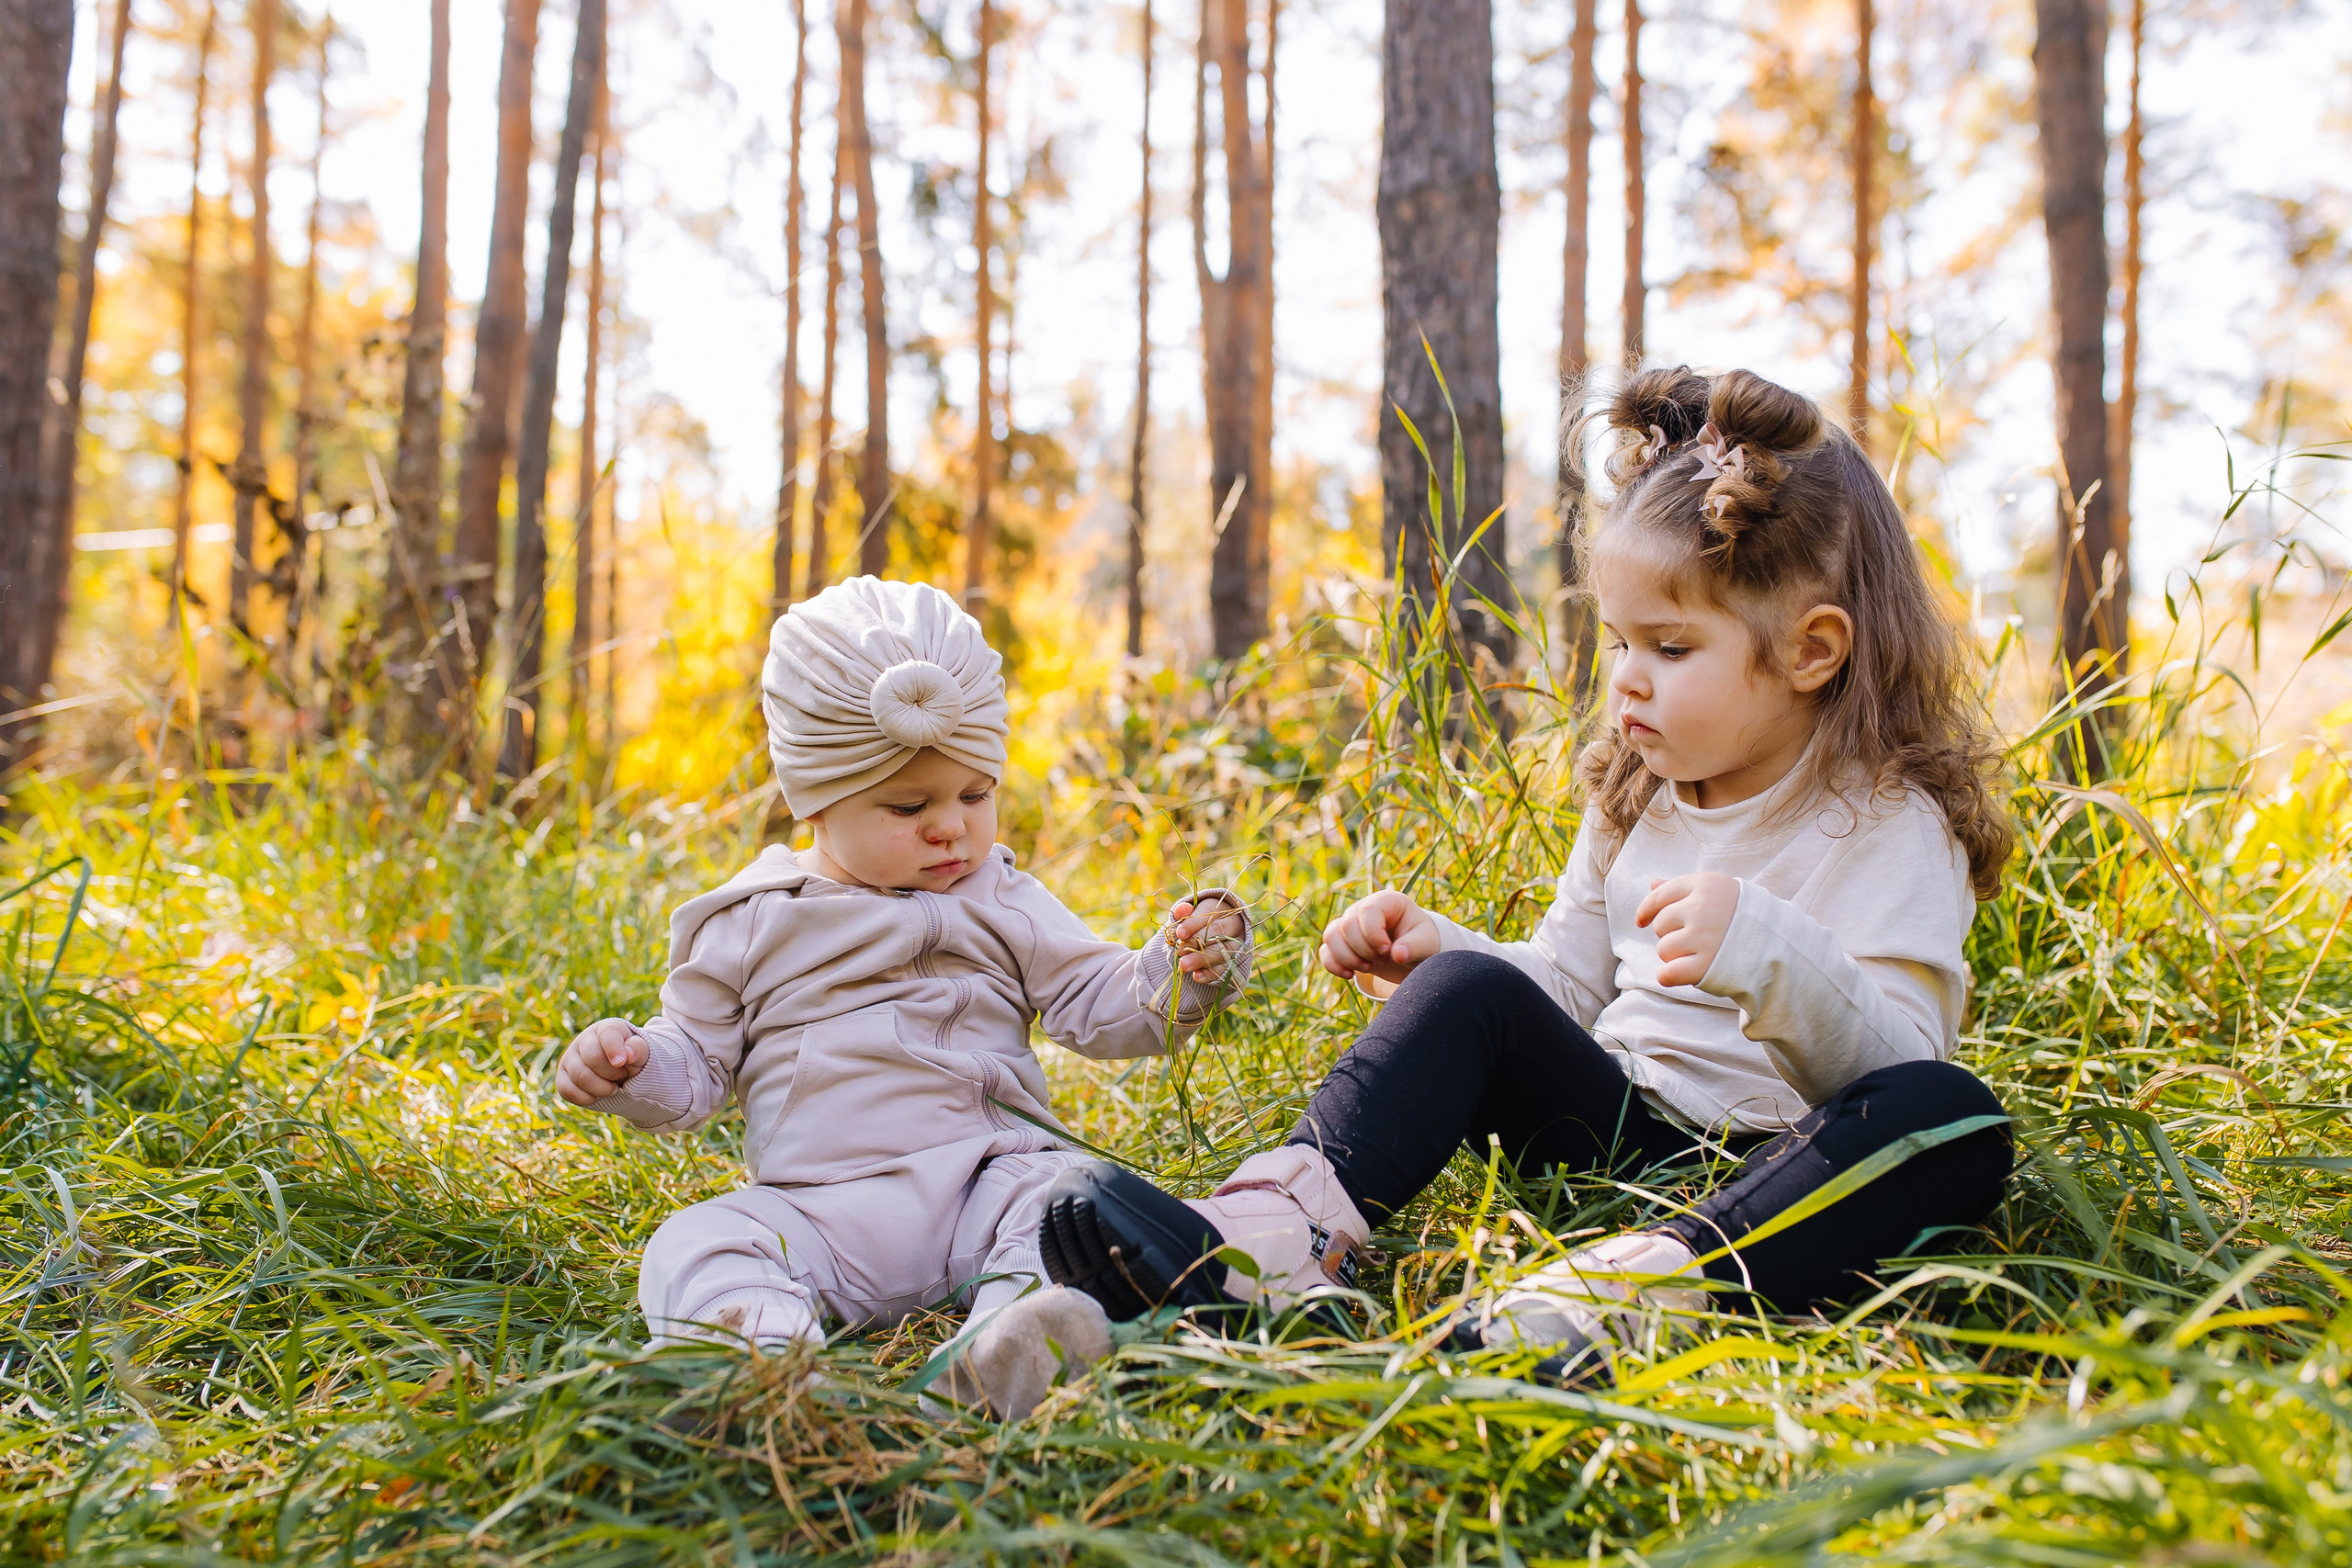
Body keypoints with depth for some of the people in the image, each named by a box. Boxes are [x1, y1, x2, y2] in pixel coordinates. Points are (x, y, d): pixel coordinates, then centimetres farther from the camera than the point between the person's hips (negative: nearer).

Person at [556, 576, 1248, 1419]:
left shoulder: (1001, 902, 14)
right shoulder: (755, 922, 11)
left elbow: (1100, 1007, 10)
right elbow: (697, 1062, 16)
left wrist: (1180, 973, -10)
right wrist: (630, 1066, -6)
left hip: (985, 1183, 0)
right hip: (818, 1213, 0)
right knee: (693, 1247, -24)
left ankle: (1012, 1327, -56)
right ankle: (774, 1345, -53)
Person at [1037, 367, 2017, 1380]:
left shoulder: (1894, 825, -8)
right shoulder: (1635, 797, 11)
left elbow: (1893, 1059, -18)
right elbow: (1566, 984, 19)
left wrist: (1773, 962, -37)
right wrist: (1439, 952, 1)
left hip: (1785, 1174, -4)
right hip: (1618, 1127, 5)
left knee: (1951, 1120, -34)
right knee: (1472, 990, -17)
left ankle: (1634, 1291, -50)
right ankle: (1289, 1232, -36)